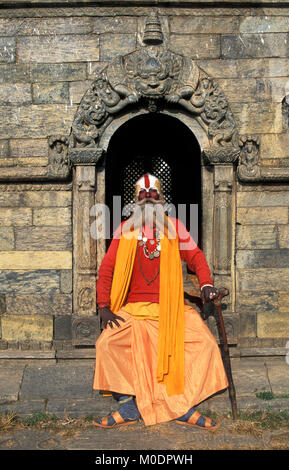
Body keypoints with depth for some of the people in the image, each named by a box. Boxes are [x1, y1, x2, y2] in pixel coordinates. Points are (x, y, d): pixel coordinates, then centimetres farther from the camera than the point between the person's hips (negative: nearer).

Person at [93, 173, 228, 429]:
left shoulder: (175, 227, 12)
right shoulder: (125, 230, 10)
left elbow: (195, 256, 7)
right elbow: (106, 269, 6)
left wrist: (206, 283, -13)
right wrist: (104, 306, -6)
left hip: (171, 308, 1)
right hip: (133, 309, 0)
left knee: (205, 342, -21)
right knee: (107, 343, -25)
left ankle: (184, 407, -7)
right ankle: (128, 406, -10)